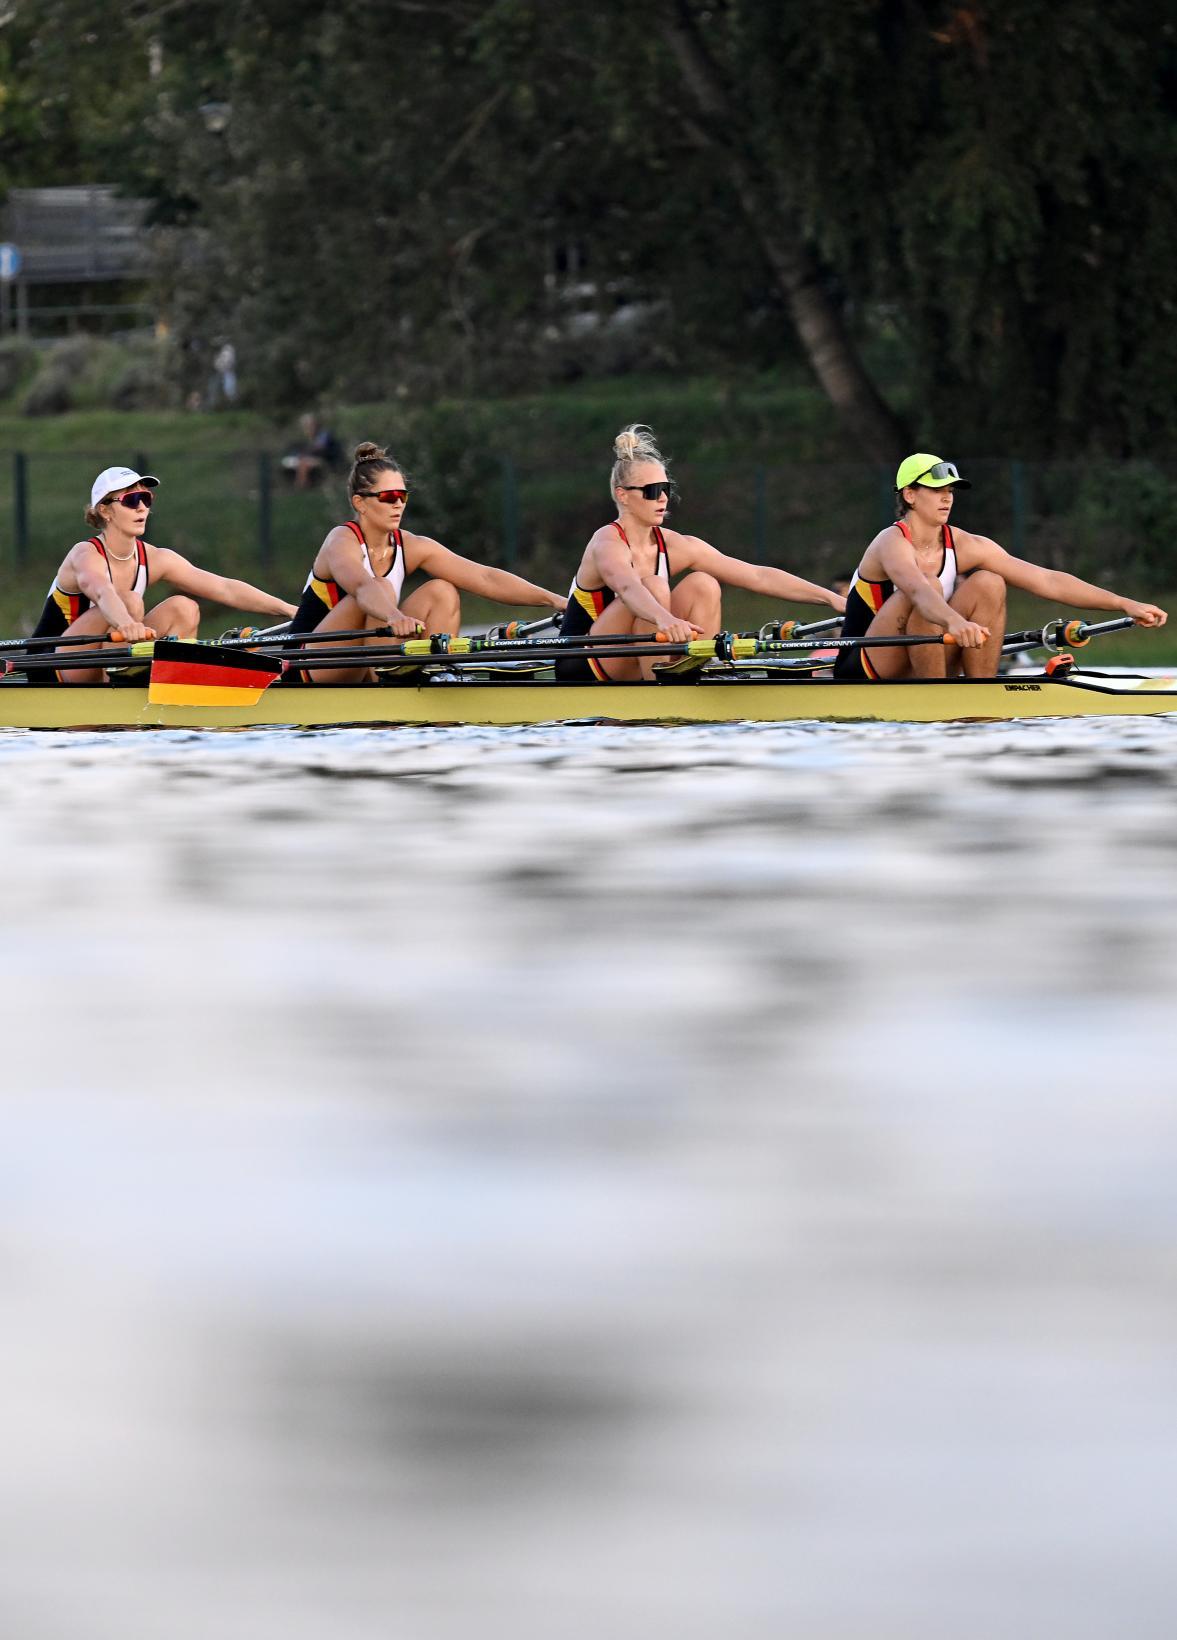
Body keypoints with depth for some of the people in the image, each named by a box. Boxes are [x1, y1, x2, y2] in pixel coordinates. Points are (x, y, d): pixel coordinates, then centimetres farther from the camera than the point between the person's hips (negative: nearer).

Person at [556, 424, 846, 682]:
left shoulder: (675, 546, 0)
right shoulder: (608, 544, -19)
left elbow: (758, 576, -3)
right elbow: (627, 587, -43)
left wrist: (831, 598, -11)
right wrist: (665, 619, -64)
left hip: (633, 673, 6)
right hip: (580, 671, -6)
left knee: (703, 586, -8)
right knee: (654, 587, -27)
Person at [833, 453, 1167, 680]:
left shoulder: (964, 546, -2)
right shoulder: (892, 543, -19)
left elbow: (1046, 580, -6)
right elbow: (917, 589, -43)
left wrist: (1124, 604, -13)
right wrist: (955, 622, -65)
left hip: (918, 672, 6)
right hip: (863, 674, -6)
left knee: (987, 584, -10)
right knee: (929, 587, -30)